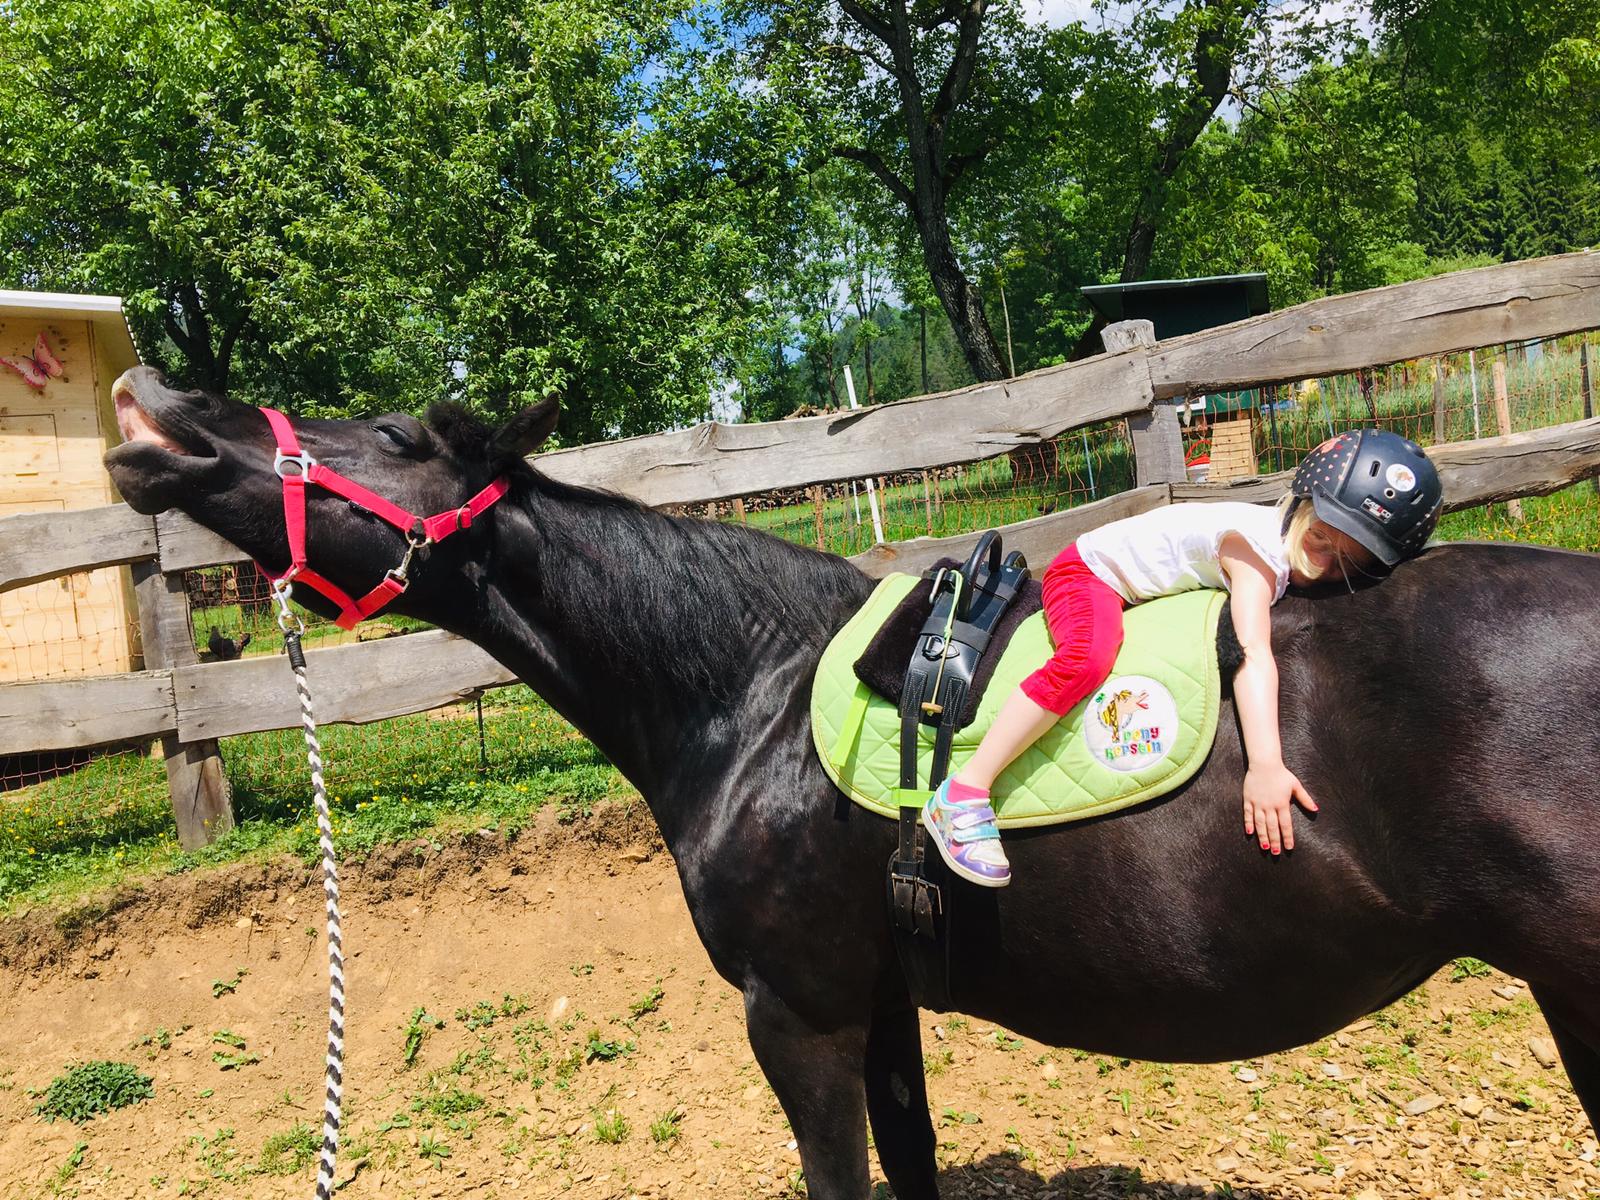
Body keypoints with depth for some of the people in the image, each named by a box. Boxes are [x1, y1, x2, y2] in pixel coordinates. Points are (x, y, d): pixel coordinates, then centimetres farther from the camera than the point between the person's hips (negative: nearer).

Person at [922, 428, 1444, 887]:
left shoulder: (1298, 545, -8)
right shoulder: (1257, 546, -32)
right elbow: (1253, 654, -44)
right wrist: (1265, 765, -52)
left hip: (1137, 589, 9)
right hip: (1091, 568, -9)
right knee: (1086, 660, -35)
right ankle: (961, 793, -34)